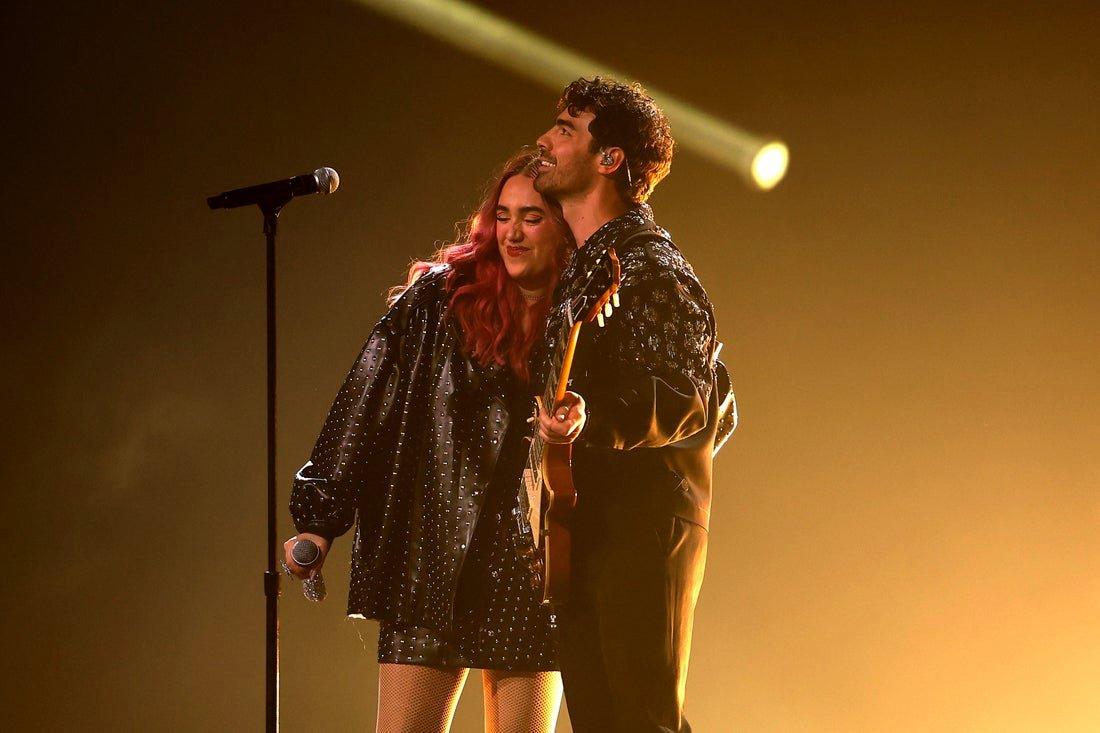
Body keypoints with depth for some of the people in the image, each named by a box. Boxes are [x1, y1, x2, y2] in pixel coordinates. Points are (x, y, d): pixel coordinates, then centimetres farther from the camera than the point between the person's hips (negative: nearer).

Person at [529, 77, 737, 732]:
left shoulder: (649, 267, -12)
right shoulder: (580, 267, 17)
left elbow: (693, 397, -19)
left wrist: (590, 422, -36)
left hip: (643, 529, -9)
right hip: (587, 527, 9)